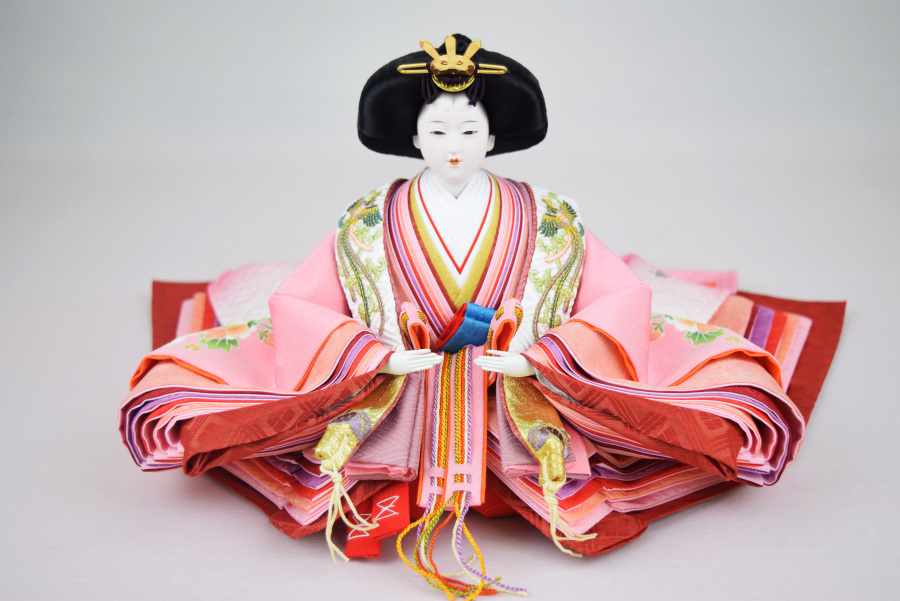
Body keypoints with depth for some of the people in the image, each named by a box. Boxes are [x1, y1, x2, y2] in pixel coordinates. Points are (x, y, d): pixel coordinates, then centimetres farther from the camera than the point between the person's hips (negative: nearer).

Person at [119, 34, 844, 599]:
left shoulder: (549, 221, -2)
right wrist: (382, 355, -14)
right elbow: (297, 301, 0)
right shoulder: (370, 223, -1)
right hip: (393, 409, 1)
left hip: (526, 413, 0)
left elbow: (622, 299, -2)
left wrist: (537, 357, -15)